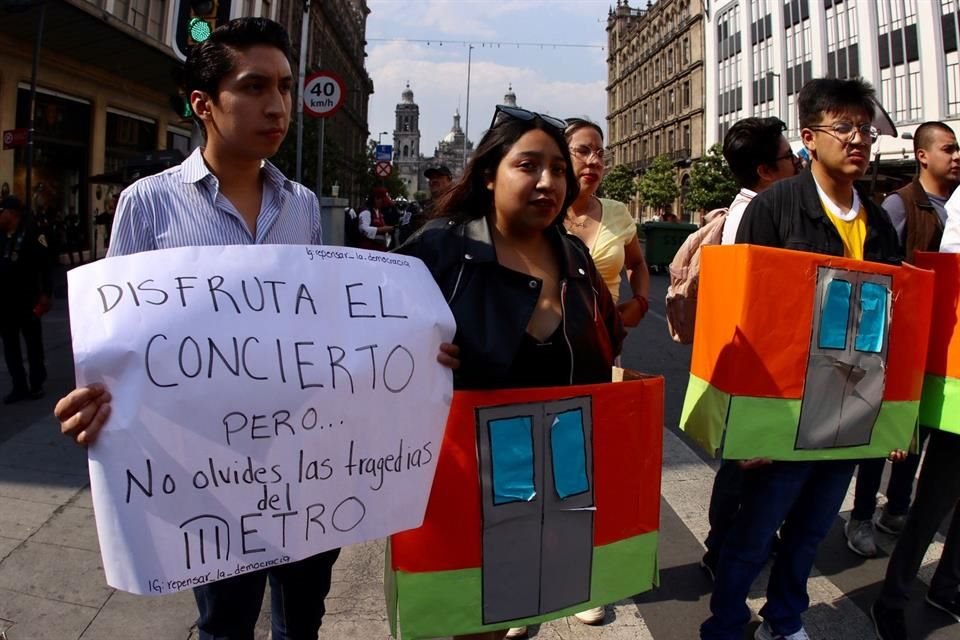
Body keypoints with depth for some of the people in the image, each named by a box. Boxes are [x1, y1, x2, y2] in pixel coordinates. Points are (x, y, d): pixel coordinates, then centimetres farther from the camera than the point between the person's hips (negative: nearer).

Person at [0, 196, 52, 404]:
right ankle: (19, 386, 16)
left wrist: (45, 294, -18)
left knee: (33, 343, 7)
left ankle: (36, 385, 19)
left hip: (27, 301, -6)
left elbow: (45, 266, -12)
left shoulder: (32, 235, -9)